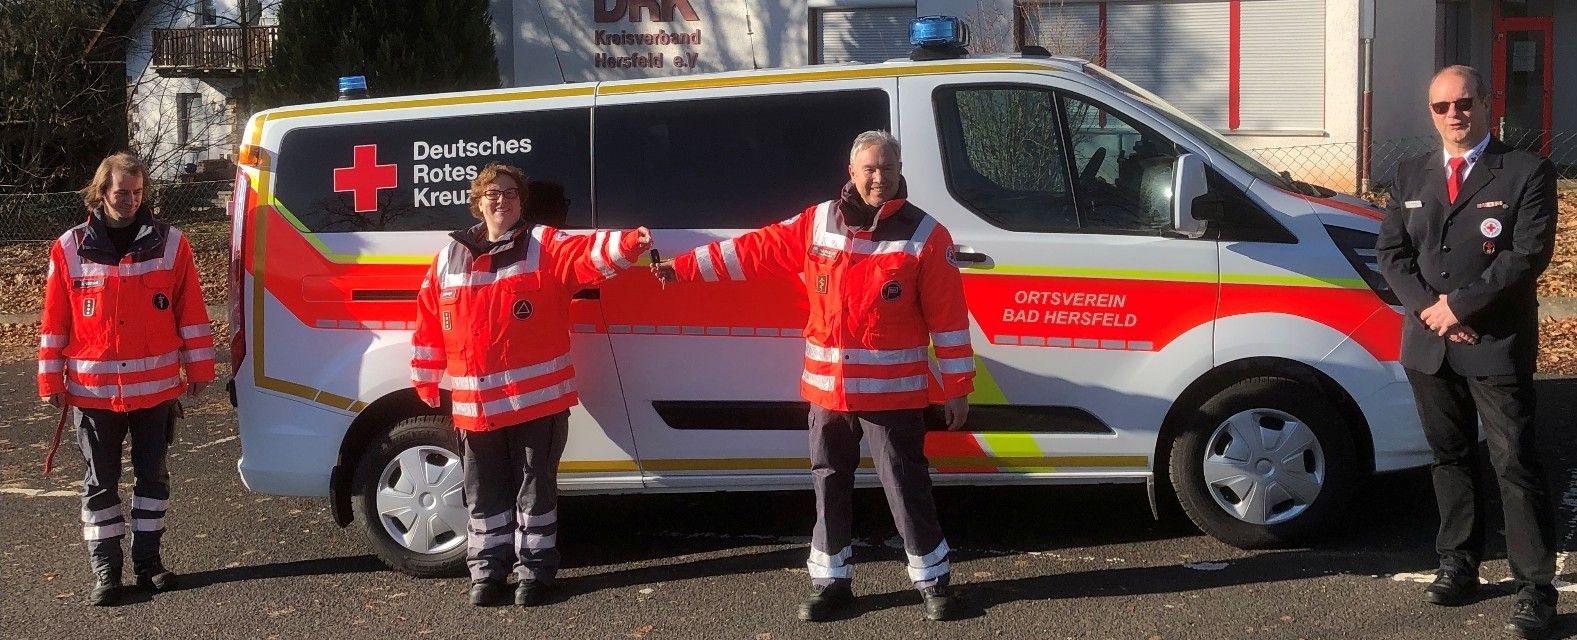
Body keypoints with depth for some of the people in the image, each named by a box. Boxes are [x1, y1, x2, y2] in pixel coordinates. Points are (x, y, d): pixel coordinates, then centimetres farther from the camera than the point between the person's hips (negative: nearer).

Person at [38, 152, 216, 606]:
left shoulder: (170, 244, 0)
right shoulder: (69, 249, -1)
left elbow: (191, 311, 2)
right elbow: (55, 321, 2)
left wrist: (198, 369, 1)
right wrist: (52, 380, 1)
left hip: (156, 387, 1)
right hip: (93, 390, -1)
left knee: (153, 474, 10)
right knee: (100, 480, 6)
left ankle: (148, 559, 23)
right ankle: (105, 570, 13)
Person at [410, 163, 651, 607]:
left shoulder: (545, 246, -1)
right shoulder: (450, 259, 10)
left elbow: (589, 255, -20)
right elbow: (429, 324, 15)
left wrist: (629, 244, -40)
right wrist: (426, 381, 16)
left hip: (537, 398, -3)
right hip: (475, 402, 3)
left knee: (535, 487, 5)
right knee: (485, 492, 11)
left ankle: (534, 570, 15)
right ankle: (487, 572, 22)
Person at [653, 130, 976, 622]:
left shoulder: (925, 235, -7)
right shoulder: (815, 224, 3)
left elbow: (948, 317, -6)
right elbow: (753, 250, 6)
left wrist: (956, 387, -6)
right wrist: (682, 268, 3)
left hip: (893, 392, -4)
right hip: (827, 389, 4)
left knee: (907, 487, 1)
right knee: (830, 485, 13)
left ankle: (932, 580, 16)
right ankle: (830, 580, 25)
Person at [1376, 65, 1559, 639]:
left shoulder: (1526, 172, -4)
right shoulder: (1411, 176, 12)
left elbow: (1529, 254, -13)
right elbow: (1391, 252, 8)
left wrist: (1460, 305, -15)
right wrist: (1427, 309, -8)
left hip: (1497, 344, -5)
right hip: (1429, 344, 5)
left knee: (1515, 466, -5)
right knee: (1450, 458, 14)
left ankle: (1535, 587, -1)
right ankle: (1458, 564, 25)